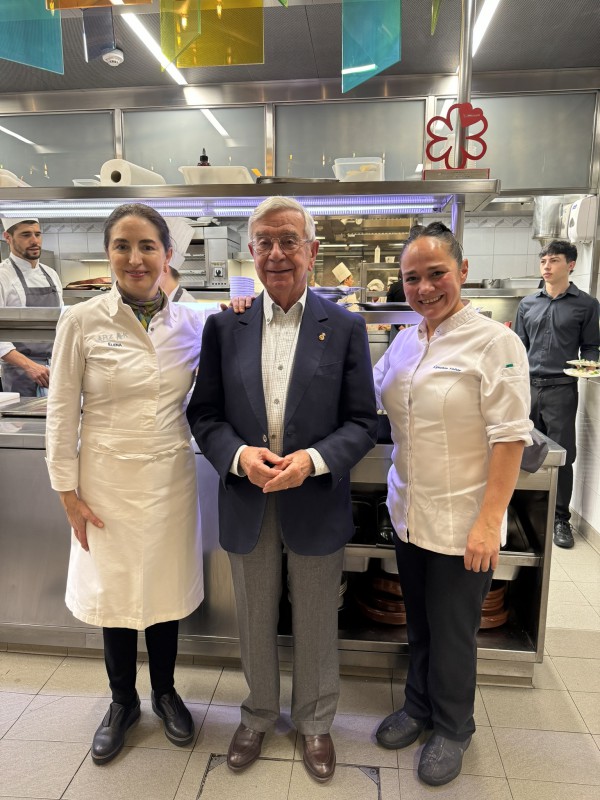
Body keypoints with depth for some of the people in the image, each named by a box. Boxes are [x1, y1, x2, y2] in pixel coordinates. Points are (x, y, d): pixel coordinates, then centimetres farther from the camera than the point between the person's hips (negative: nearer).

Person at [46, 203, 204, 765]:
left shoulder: (190, 323, -1)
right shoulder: (81, 322, -8)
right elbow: (62, 414, -4)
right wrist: (68, 493, -4)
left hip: (171, 480, 2)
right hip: (108, 484, -2)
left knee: (165, 589, 16)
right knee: (114, 592, 14)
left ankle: (165, 693, 41)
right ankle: (123, 702, 40)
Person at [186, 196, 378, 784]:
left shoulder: (345, 327, -5)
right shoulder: (224, 325, -1)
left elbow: (362, 422, -5)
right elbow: (204, 414, 1)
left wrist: (312, 460, -21)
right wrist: (238, 455, -18)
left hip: (316, 503, -1)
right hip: (246, 503, 2)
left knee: (316, 623, 17)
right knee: (254, 622, 21)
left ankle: (314, 722, 44)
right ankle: (258, 714, 47)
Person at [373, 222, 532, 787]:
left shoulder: (493, 343, -14)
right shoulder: (403, 343, 4)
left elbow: (509, 438, -16)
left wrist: (489, 521, -17)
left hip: (462, 522, -5)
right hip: (409, 516, 6)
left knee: (452, 632, 12)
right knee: (418, 623, 22)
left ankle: (452, 728, 38)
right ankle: (419, 705, 46)